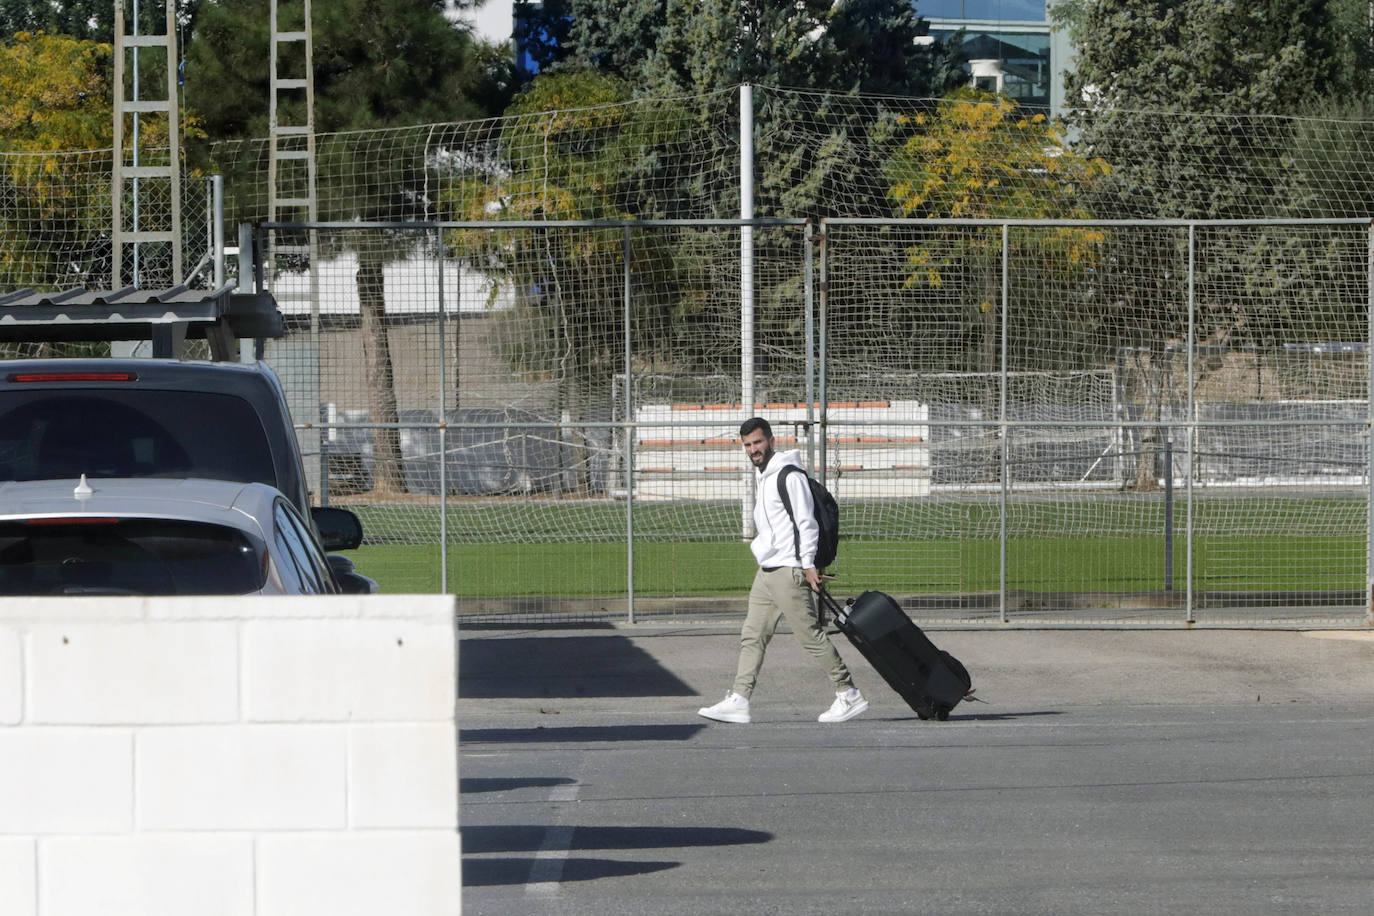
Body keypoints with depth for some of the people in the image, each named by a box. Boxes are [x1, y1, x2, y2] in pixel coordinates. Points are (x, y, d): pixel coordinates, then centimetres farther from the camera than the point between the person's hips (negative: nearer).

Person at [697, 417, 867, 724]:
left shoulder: (789, 476, -13)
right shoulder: (761, 476, 16)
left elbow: (807, 522, -15)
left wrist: (808, 564, -17)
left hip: (789, 571, -9)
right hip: (766, 571, 9)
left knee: (811, 635, -6)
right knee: (752, 635, 4)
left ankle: (849, 695, 1)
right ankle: (738, 701, 2)